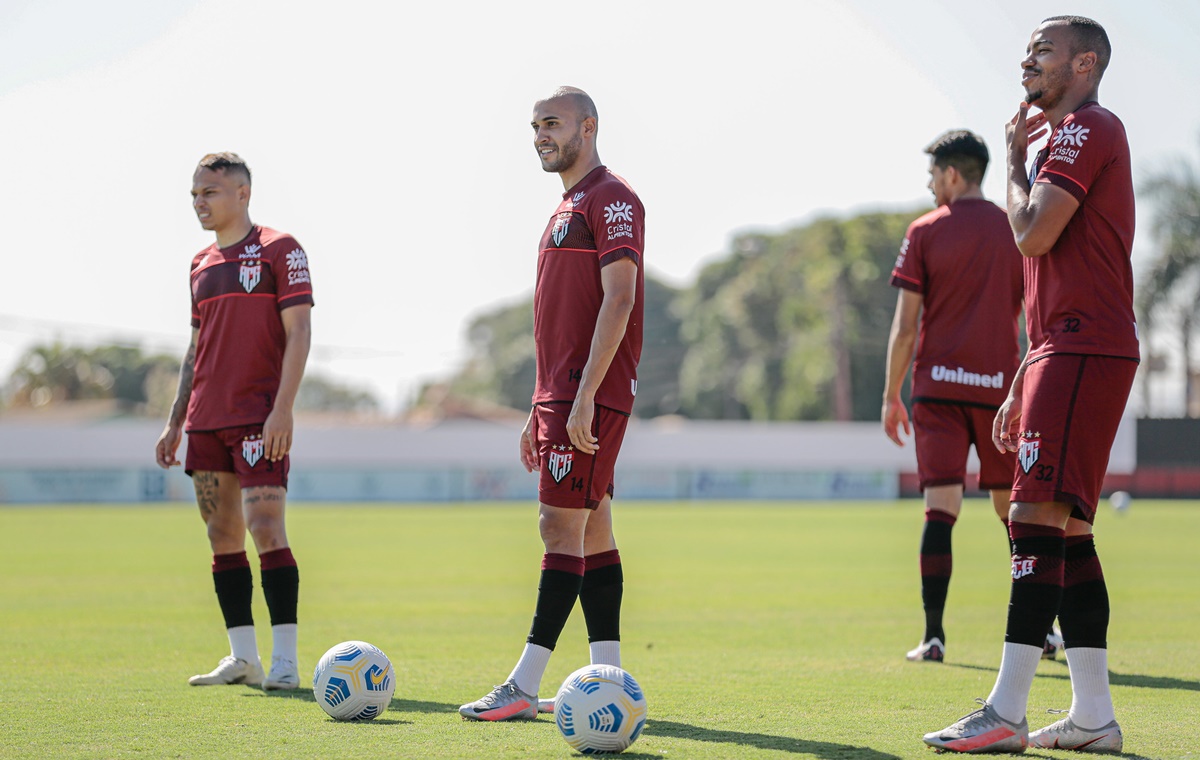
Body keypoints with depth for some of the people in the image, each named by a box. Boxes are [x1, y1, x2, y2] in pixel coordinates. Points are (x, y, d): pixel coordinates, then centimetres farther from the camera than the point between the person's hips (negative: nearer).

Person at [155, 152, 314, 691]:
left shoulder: (279, 251, -3)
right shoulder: (202, 264, 17)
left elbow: (298, 333, -9)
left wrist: (282, 410, -17)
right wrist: (175, 422, 16)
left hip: (258, 419, -7)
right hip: (206, 420, 7)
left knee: (265, 529, -14)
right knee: (222, 535, 7)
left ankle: (284, 659, -12)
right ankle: (243, 657, 12)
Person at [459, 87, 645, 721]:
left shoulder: (612, 199, -9)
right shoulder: (568, 208, 21)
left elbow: (618, 299, -18)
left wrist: (584, 396, -23)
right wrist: (539, 411, 21)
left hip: (591, 398, -10)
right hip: (560, 396, 10)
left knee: (561, 525, -11)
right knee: (591, 532, 8)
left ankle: (524, 686, -13)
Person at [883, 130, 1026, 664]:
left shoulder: (925, 233, -1)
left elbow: (904, 326, -3)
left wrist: (891, 397, 5)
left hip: (939, 387, -2)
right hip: (1000, 385, 2)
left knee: (940, 509, -5)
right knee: (1012, 509, 13)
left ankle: (933, 636, -11)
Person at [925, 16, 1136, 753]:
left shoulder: (1085, 128, -7)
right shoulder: (1076, 137, 25)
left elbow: (1032, 234, -19)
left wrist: (1015, 157, -1)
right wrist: (1023, 386, 25)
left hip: (1083, 354, -11)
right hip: (1070, 356, 11)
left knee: (1039, 518, -15)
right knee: (1066, 530, 9)